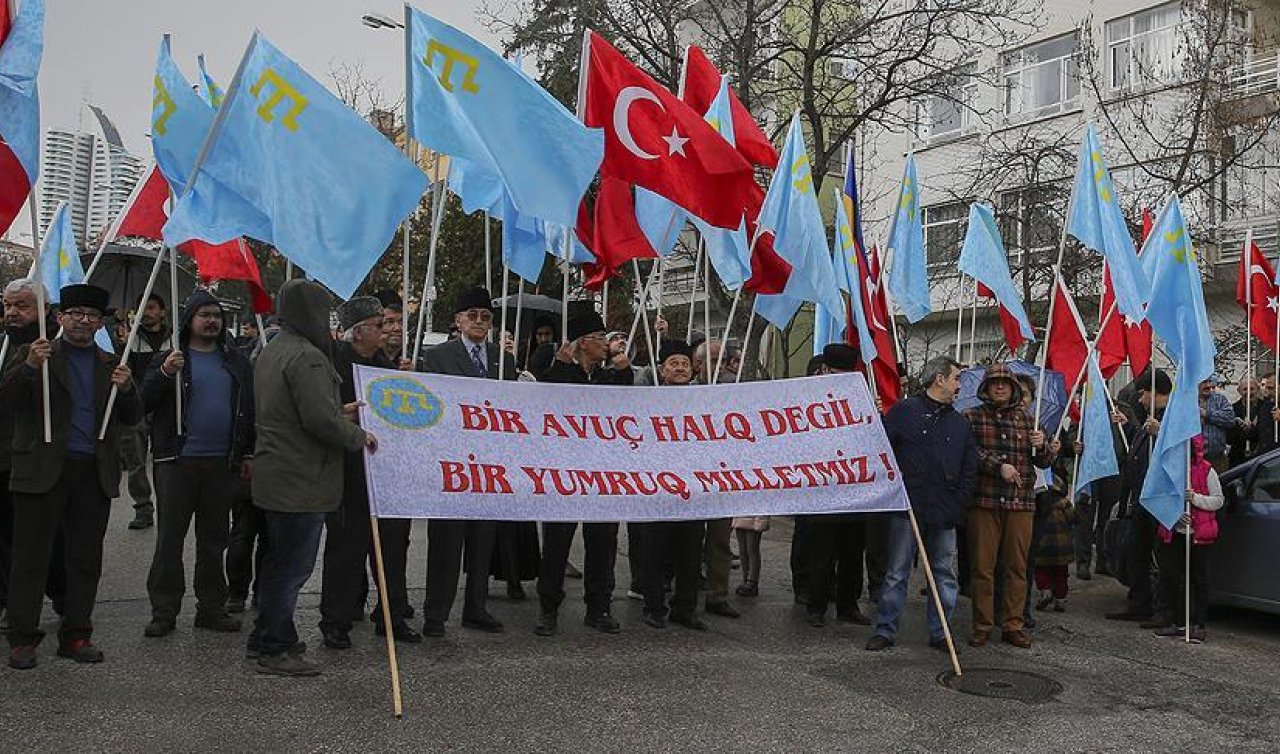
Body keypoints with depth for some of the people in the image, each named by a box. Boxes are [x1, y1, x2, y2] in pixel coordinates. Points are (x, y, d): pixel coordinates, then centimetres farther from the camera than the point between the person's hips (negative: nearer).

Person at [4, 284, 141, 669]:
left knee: (86, 560, 8)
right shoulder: (35, 354, 5)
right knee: (31, 558, 3)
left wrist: (125, 389, -8)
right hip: (43, 471, -3)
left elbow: (132, 417, 12)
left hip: (95, 474, 3)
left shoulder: (110, 364, 15)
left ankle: (75, 636, 19)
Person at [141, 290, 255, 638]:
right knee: (169, 538, 0)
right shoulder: (168, 358, 4)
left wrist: (248, 453, 9)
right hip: (177, 462, -3)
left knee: (215, 540, 10)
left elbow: (250, 409, 14)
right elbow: (144, 403, -5)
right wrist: (165, 373, -21)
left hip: (223, 464, 3)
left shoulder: (236, 362, 12)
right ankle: (163, 611, 7)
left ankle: (212, 608, 18)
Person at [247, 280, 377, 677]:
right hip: (302, 481, -11)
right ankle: (275, 649, 8)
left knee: (279, 561, 20)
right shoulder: (307, 357, -19)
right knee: (293, 565, -1)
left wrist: (340, 412, 19)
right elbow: (321, 420, -24)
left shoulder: (270, 351, 15)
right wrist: (359, 436, -8)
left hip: (276, 476, 11)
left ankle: (265, 639, 31)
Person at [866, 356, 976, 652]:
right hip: (907, 506, -4)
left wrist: (959, 502, 5)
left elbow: (970, 468, 16)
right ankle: (885, 630, 8)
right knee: (897, 572, 1)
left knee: (945, 573, 8)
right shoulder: (904, 411, 1)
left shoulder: (959, 422, 15)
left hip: (945, 512, 5)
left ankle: (940, 633, 19)